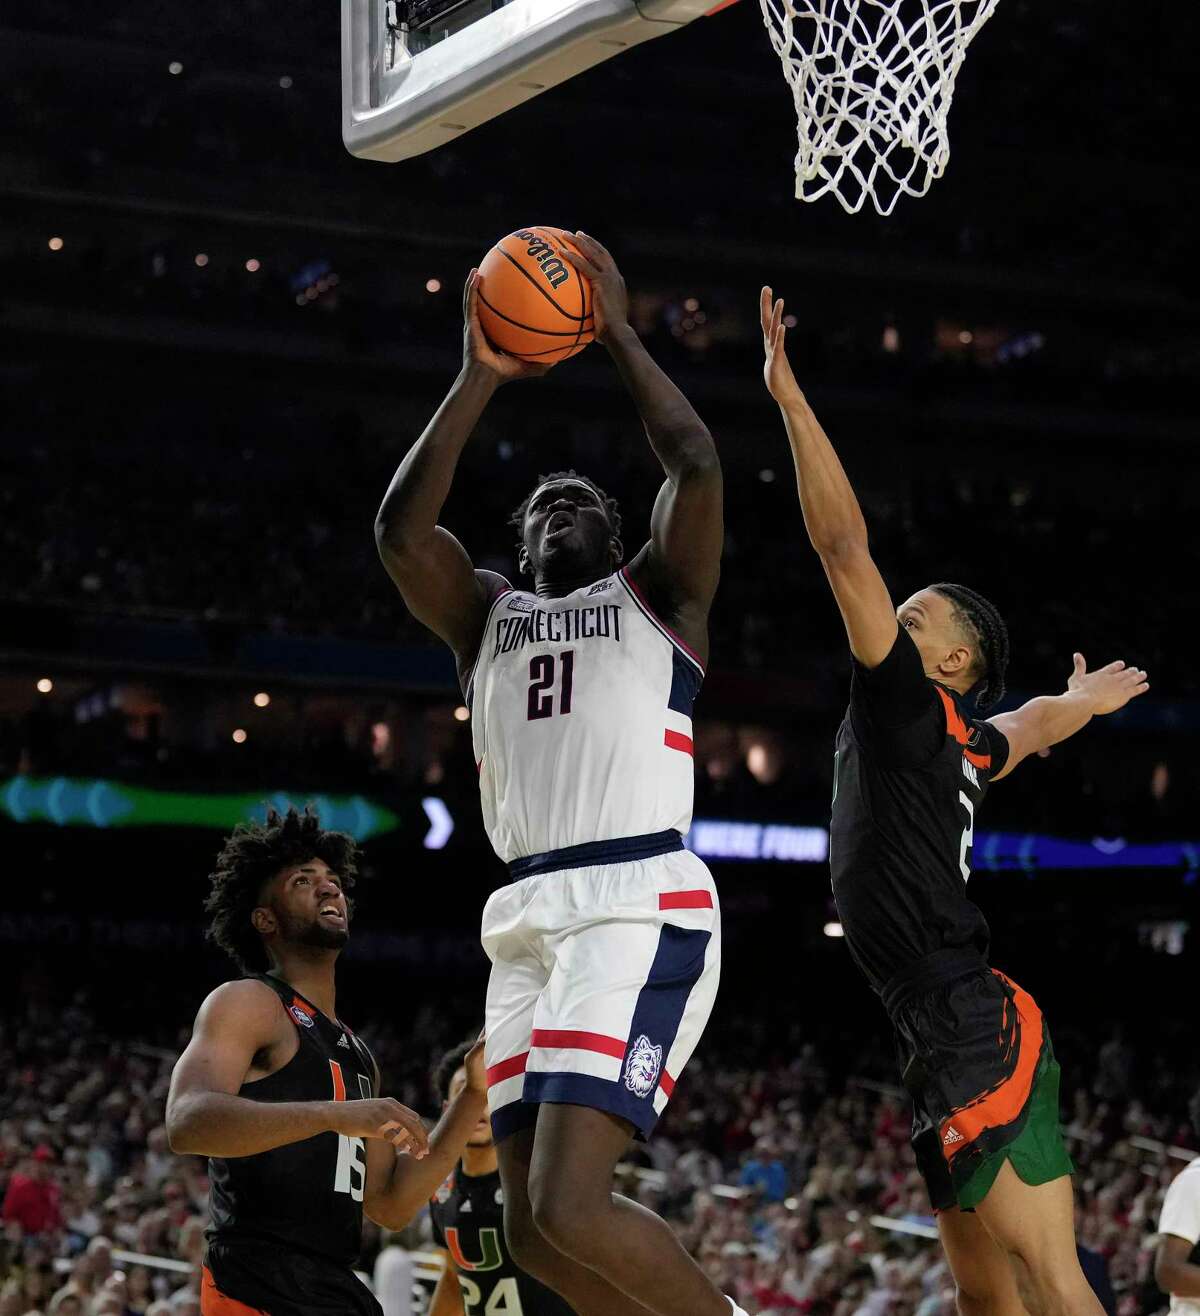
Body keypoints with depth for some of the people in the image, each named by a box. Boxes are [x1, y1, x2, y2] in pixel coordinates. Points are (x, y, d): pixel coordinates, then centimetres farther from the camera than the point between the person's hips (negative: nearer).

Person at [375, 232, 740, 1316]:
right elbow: (400, 529, 5)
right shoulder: (485, 613, 24)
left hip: (641, 907, -6)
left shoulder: (658, 596, 14)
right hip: (529, 918, 6)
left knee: (569, 1208, -20)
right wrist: (479, 380, 5)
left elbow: (697, 468, -3)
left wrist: (618, 333, 6)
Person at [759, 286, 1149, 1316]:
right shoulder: (964, 747, 19)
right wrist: (1089, 698, 65)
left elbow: (845, 546, -11)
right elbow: (1043, 719, 42)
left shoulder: (911, 709, -4)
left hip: (979, 1039, -10)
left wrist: (790, 394, -10)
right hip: (957, 1048, 10)